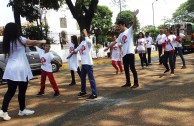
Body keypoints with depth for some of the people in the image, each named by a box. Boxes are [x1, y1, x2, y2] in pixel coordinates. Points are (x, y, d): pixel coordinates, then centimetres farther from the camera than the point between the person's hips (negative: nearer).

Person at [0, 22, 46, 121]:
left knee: (10, 91, 10)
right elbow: (33, 42, 4)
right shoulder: (19, 39, -8)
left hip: (10, 69, 6)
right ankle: (22, 110, 21)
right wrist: (41, 41, 22)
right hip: (20, 69, -6)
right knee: (22, 91, 8)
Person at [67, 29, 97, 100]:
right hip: (83, 63, 9)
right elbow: (76, 49, 29)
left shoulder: (89, 42, -10)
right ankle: (83, 91, 33)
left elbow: (88, 40, -37)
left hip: (88, 63, -9)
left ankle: (94, 94, -4)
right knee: (82, 78, 19)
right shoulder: (82, 42, 17)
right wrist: (70, 55, 37)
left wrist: (85, 34, -23)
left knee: (91, 79, -7)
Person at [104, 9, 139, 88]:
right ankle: (128, 83, 19)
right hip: (124, 54, 7)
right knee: (126, 68, 10)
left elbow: (134, 24, -21)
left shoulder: (130, 30, -2)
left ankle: (136, 83, 2)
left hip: (130, 52, -7)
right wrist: (108, 47, 26)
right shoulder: (121, 34, 19)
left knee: (132, 68, -6)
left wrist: (134, 16, -37)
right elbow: (115, 42, 24)